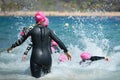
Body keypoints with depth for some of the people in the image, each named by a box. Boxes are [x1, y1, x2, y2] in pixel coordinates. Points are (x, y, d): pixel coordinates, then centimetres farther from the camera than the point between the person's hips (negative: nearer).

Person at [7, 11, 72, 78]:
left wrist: (12, 47, 23)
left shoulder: (32, 30, -1)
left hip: (36, 57, -1)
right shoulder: (48, 30, 2)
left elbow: (21, 40, 8)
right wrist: (66, 51, 12)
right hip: (47, 57, 1)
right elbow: (58, 41, 3)